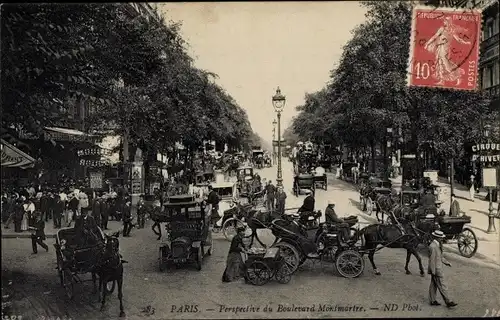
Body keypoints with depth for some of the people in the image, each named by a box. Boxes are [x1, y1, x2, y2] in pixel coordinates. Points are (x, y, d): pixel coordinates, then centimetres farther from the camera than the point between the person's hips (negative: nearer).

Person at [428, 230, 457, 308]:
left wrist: (447, 262, 10)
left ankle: (432, 300, 21)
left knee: (433, 285, 14)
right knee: (441, 286, -2)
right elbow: (432, 260, -22)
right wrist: (433, 272, -19)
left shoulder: (437, 245, 8)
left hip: (438, 268, 10)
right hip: (436, 269, -10)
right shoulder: (433, 247, -24)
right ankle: (448, 302, 4)